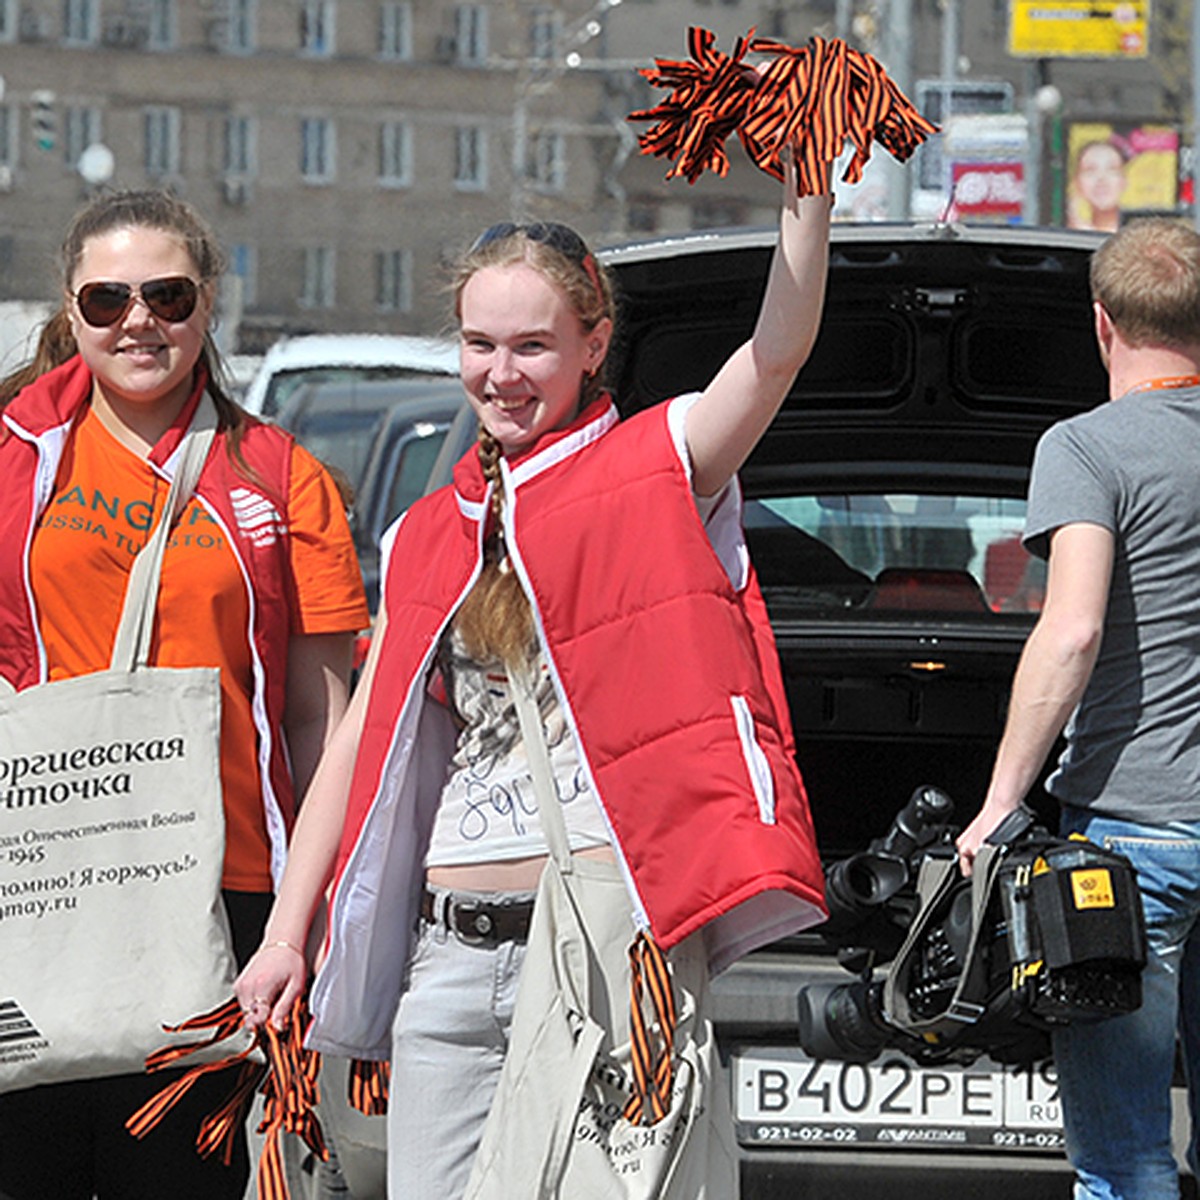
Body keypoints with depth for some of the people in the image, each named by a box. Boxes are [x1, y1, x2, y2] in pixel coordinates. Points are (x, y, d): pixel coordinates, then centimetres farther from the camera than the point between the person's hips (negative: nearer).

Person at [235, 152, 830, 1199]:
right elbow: (360, 742, 20)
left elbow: (779, 351, -15)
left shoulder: (655, 467, 2)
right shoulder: (426, 539, 18)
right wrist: (287, 933, 15)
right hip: (450, 957, 5)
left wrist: (805, 183, -29)